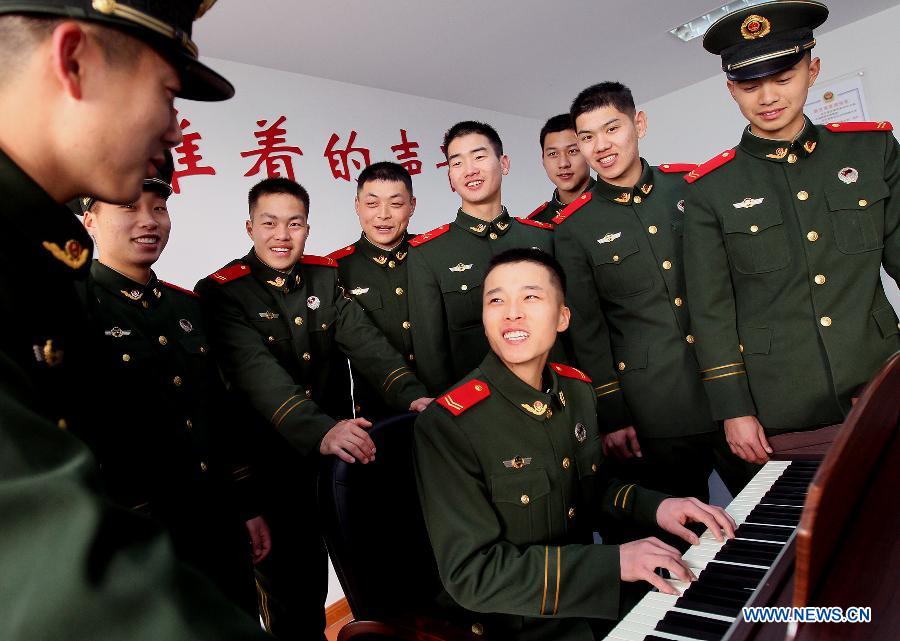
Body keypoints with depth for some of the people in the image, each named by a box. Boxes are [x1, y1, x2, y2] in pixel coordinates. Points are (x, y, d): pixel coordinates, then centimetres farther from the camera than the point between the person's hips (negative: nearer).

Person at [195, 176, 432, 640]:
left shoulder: (325, 276, 1)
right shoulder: (221, 293, -14)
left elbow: (363, 339, -11)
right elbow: (259, 373, -29)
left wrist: (413, 395, -28)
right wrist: (319, 432, -44)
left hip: (340, 446, 5)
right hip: (274, 462, -4)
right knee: (290, 577, 13)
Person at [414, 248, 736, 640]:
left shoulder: (577, 389, -1)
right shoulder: (447, 425, -23)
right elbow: (469, 574, -24)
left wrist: (653, 506, -5)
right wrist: (610, 562, -28)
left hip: (594, 590, 6)